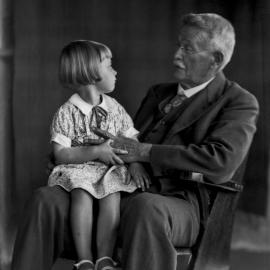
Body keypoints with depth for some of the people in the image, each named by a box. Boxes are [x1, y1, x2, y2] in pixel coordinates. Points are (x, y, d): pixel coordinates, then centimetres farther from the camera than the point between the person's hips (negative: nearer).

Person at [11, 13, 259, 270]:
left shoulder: (239, 103, 4)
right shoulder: (158, 93, 26)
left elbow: (222, 162, -13)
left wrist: (145, 151, -15)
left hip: (178, 202, -6)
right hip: (120, 190, 6)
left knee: (145, 207, -41)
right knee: (47, 199, -17)